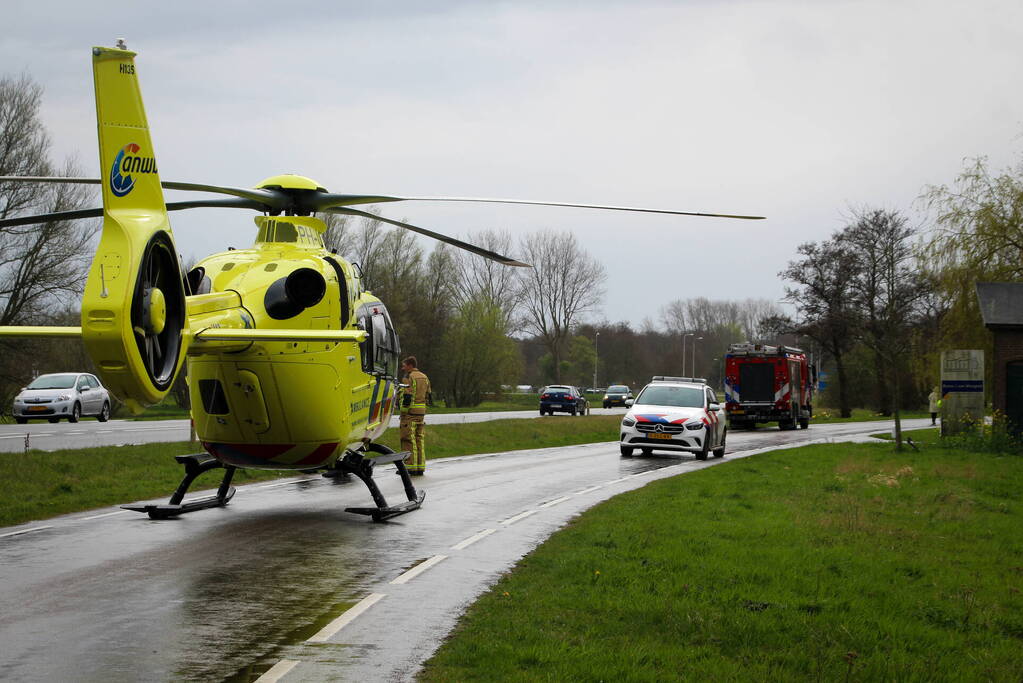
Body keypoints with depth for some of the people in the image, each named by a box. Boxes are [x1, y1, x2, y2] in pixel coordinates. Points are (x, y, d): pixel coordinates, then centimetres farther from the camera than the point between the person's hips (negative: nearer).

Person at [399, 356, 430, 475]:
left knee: (408, 440, -5)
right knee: (419, 439, 11)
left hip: (410, 412, -8)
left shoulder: (409, 377, -10)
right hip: (421, 412, 8)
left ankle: (410, 467, -7)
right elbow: (428, 395, 17)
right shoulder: (424, 377, 15)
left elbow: (407, 396, -17)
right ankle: (420, 467, 11)